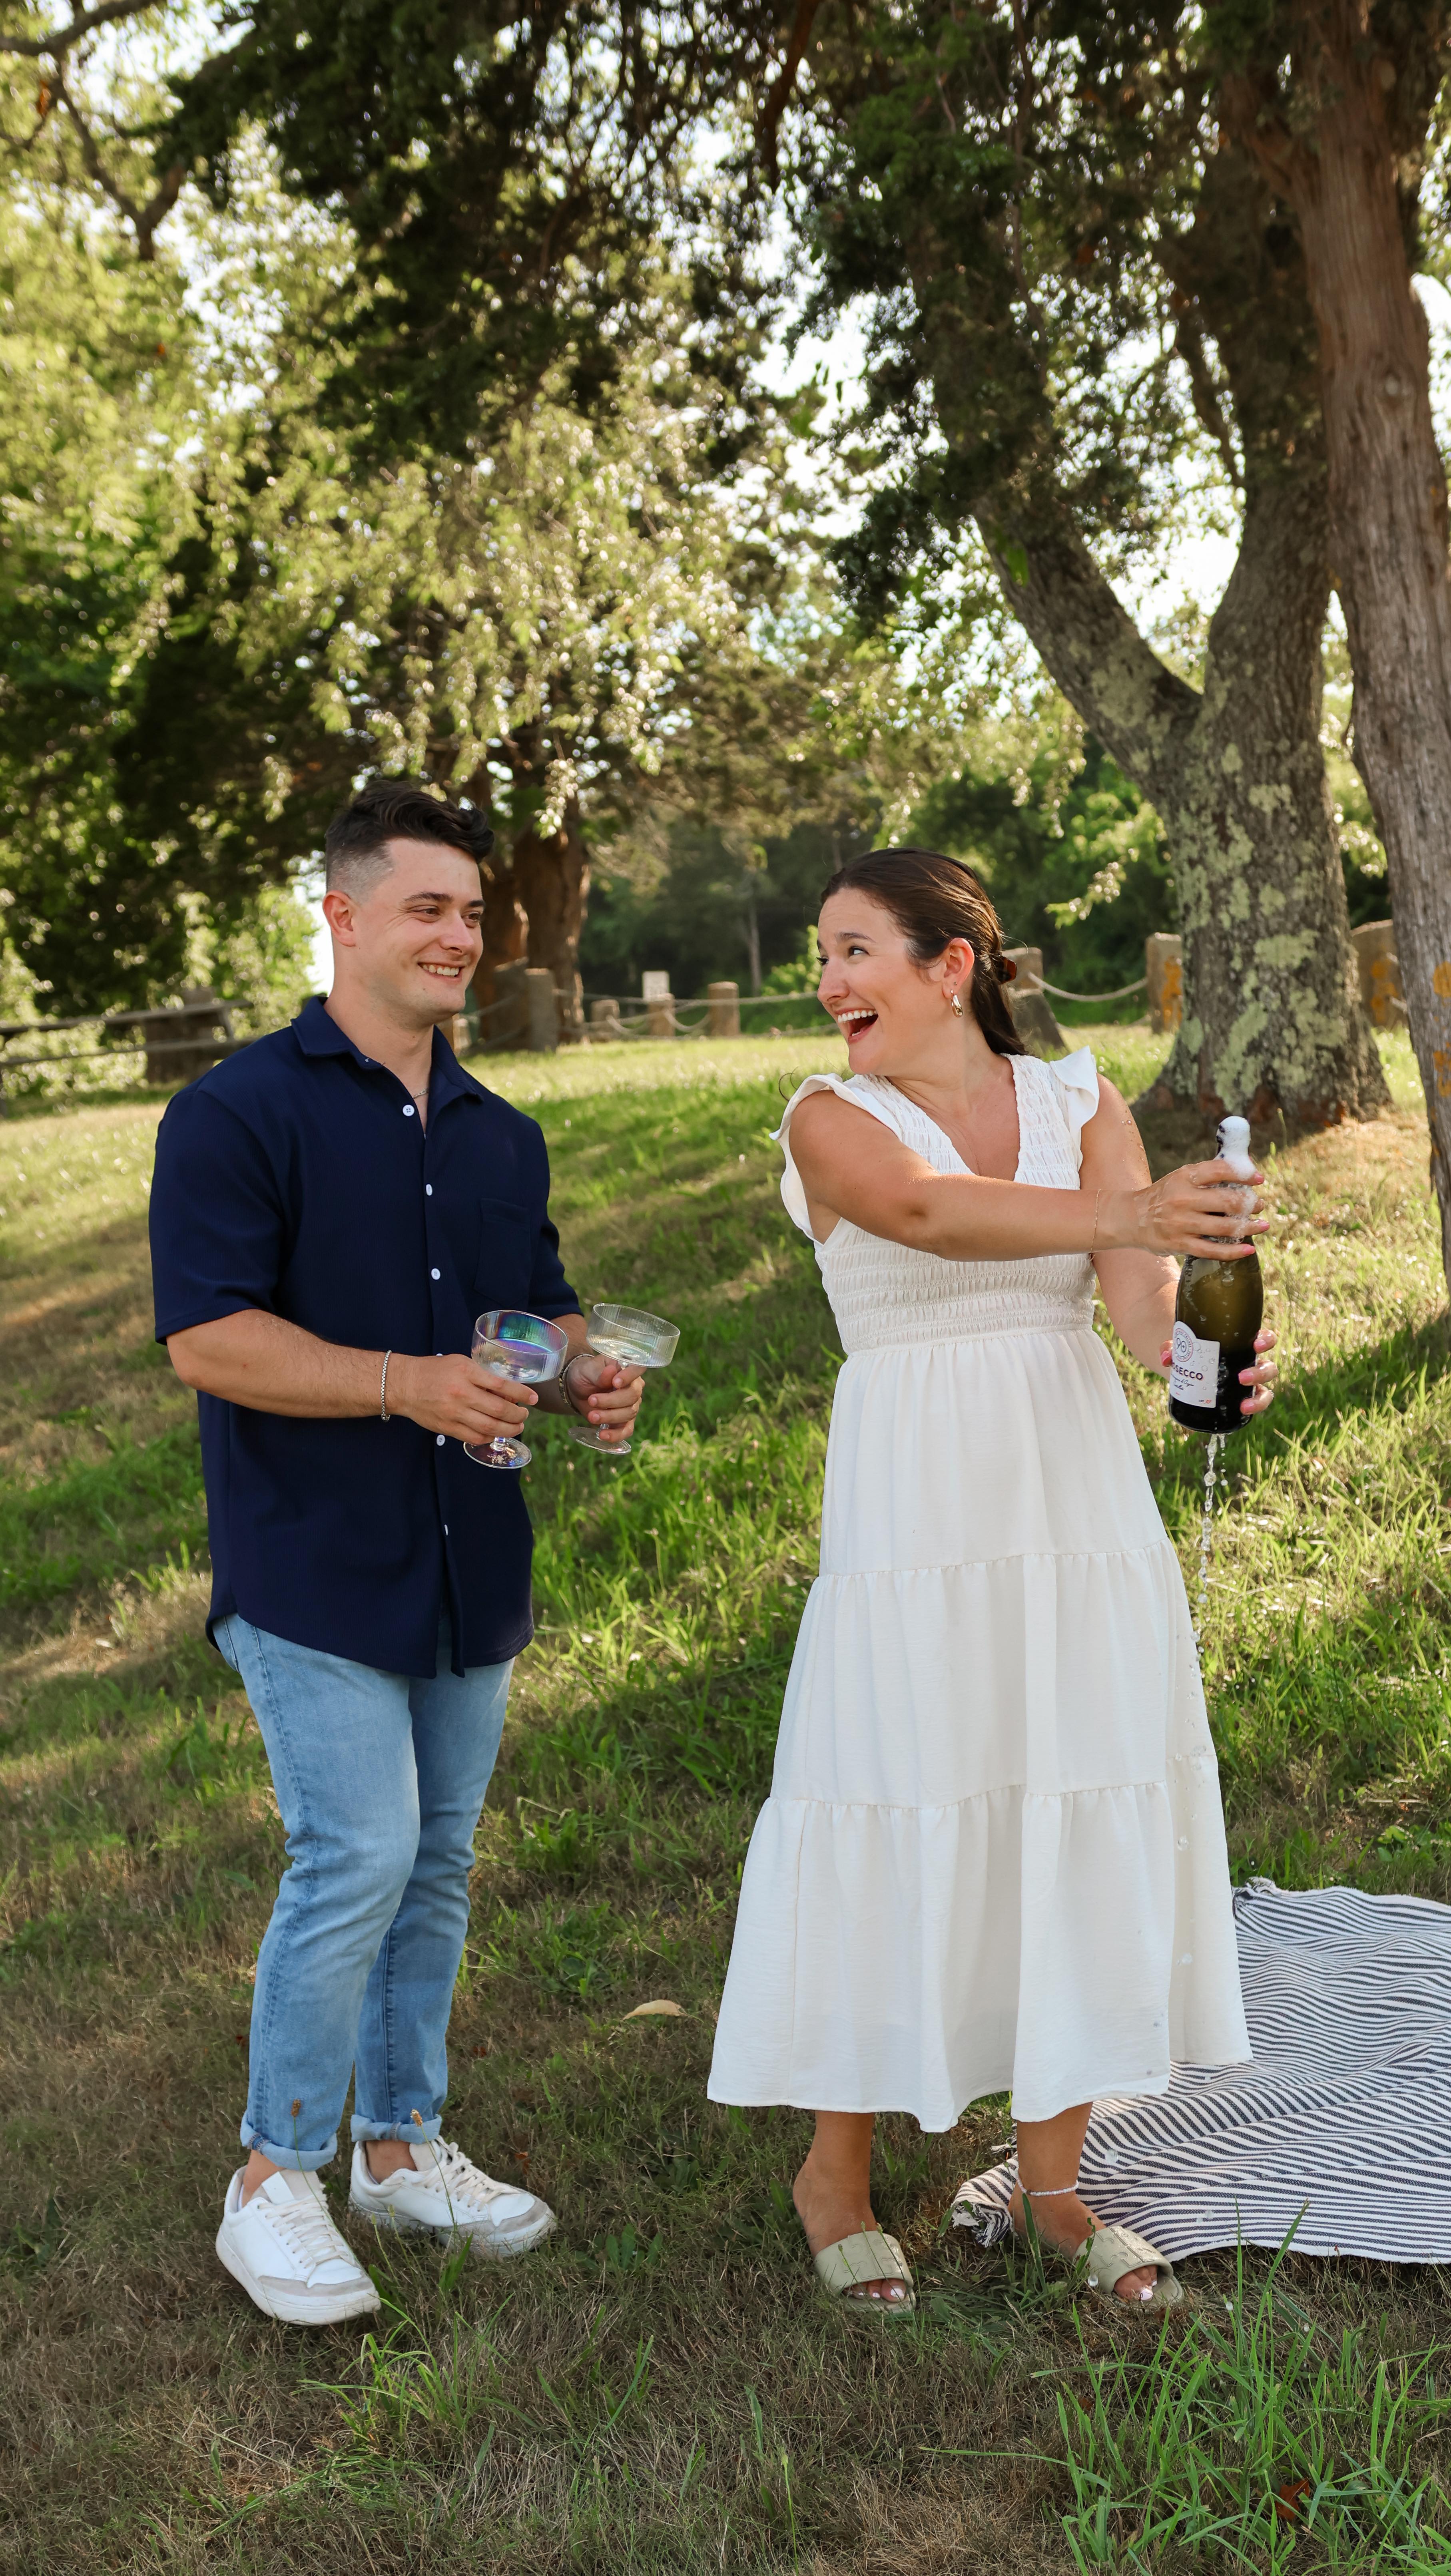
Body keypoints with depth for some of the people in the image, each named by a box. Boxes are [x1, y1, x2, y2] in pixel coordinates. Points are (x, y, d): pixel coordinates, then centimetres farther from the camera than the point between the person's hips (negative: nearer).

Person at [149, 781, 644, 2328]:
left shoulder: (501, 1137, 14)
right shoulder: (242, 1112, -8)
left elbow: (543, 1305, 23)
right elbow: (204, 1335, -16)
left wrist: (585, 1375, -1)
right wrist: (407, 1383, -24)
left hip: (470, 1566, 7)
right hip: (315, 1564, -6)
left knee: (438, 1868, 13)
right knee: (358, 1859, -10)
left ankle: (401, 2145, 30)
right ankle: (272, 2183, 9)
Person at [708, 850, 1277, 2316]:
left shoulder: (1082, 1108, 7)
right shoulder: (831, 1120, 0)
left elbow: (1139, 1288, -9)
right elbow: (927, 1212, -22)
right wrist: (1125, 1214, -40)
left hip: (1081, 1506, 3)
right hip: (914, 1518, -3)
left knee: (1085, 1833, 7)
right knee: (894, 1838, 1)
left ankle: (1051, 2186, 24)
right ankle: (835, 2171, 23)